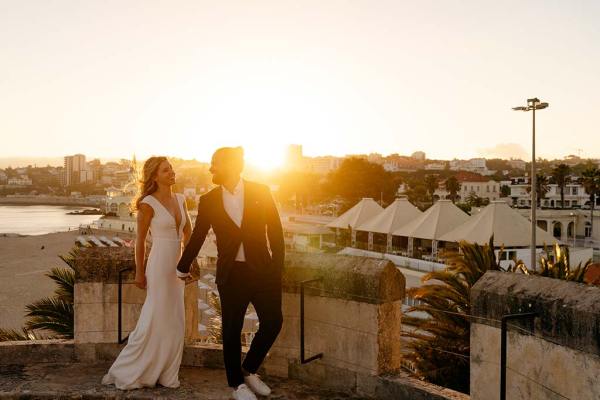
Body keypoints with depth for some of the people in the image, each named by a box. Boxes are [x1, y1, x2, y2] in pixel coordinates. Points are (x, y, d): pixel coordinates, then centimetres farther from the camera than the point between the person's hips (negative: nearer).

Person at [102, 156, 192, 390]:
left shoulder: (180, 200, 8)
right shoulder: (148, 204, -11)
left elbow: (188, 233, 15)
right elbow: (140, 240, -6)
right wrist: (139, 272, -4)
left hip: (176, 266, 7)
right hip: (159, 265, -7)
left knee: (174, 322, 9)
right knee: (155, 321, -3)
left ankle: (165, 373, 20)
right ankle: (126, 373, 11)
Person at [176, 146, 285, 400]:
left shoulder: (260, 192, -2)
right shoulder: (208, 201, 1)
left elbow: (275, 231, 0)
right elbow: (197, 238, 10)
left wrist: (277, 268, -4)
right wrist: (182, 270, 17)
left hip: (261, 269, 0)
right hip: (230, 273, 0)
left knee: (273, 322, 1)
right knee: (231, 330, 6)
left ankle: (249, 370, 25)